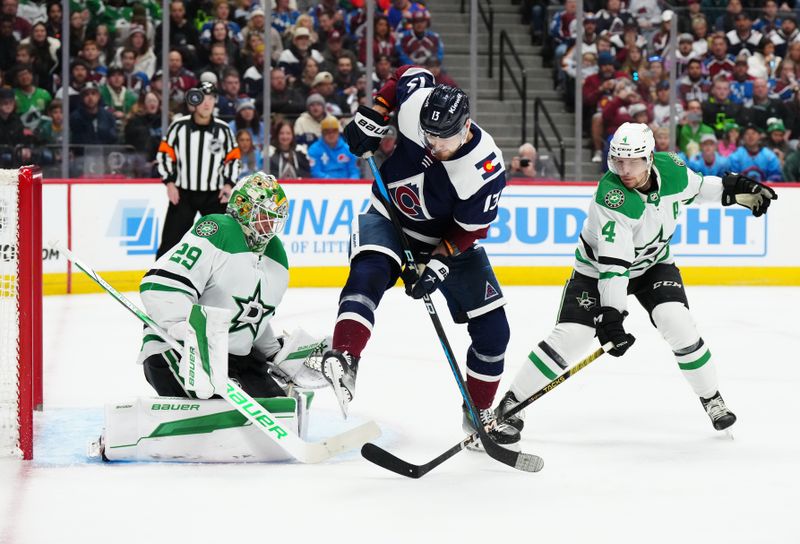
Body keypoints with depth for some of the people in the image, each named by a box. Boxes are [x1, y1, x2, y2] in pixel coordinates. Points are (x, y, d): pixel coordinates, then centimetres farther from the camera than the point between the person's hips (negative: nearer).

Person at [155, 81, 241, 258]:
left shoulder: (222, 129, -1)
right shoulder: (179, 126, -7)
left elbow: (233, 158, 7)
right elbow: (164, 153, -1)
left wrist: (229, 184, -5)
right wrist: (169, 182, -8)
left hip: (214, 195, 1)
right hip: (183, 193, -1)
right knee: (171, 240, -3)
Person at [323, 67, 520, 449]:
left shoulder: (486, 170, -31)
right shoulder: (416, 101, -27)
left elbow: (467, 232, -19)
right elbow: (409, 74, -3)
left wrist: (437, 266, -28)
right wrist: (371, 117, -10)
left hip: (450, 238, 0)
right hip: (390, 216, 0)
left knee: (492, 328, 1)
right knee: (369, 272, -33)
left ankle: (479, 413, 21)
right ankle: (342, 359, -46)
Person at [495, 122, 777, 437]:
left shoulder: (671, 168, -19)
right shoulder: (610, 198, -34)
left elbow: (696, 187, 8)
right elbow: (613, 263, -38)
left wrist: (736, 189, 1)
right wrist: (611, 314, -43)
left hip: (653, 263, 4)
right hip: (599, 267, -4)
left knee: (677, 323, -19)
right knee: (570, 337, -14)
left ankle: (712, 399, -1)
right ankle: (511, 403, -3)